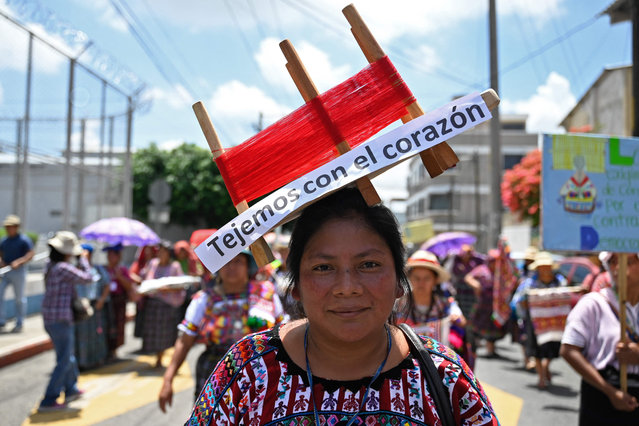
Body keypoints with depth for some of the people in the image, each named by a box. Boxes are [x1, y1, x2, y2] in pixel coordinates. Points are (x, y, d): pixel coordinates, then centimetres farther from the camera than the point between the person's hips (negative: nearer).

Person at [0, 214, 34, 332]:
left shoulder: (24, 240, -8)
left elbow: (30, 255, -13)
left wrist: (18, 262, -26)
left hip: (18, 271, -6)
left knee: (19, 298, 4)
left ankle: (19, 324, 15)